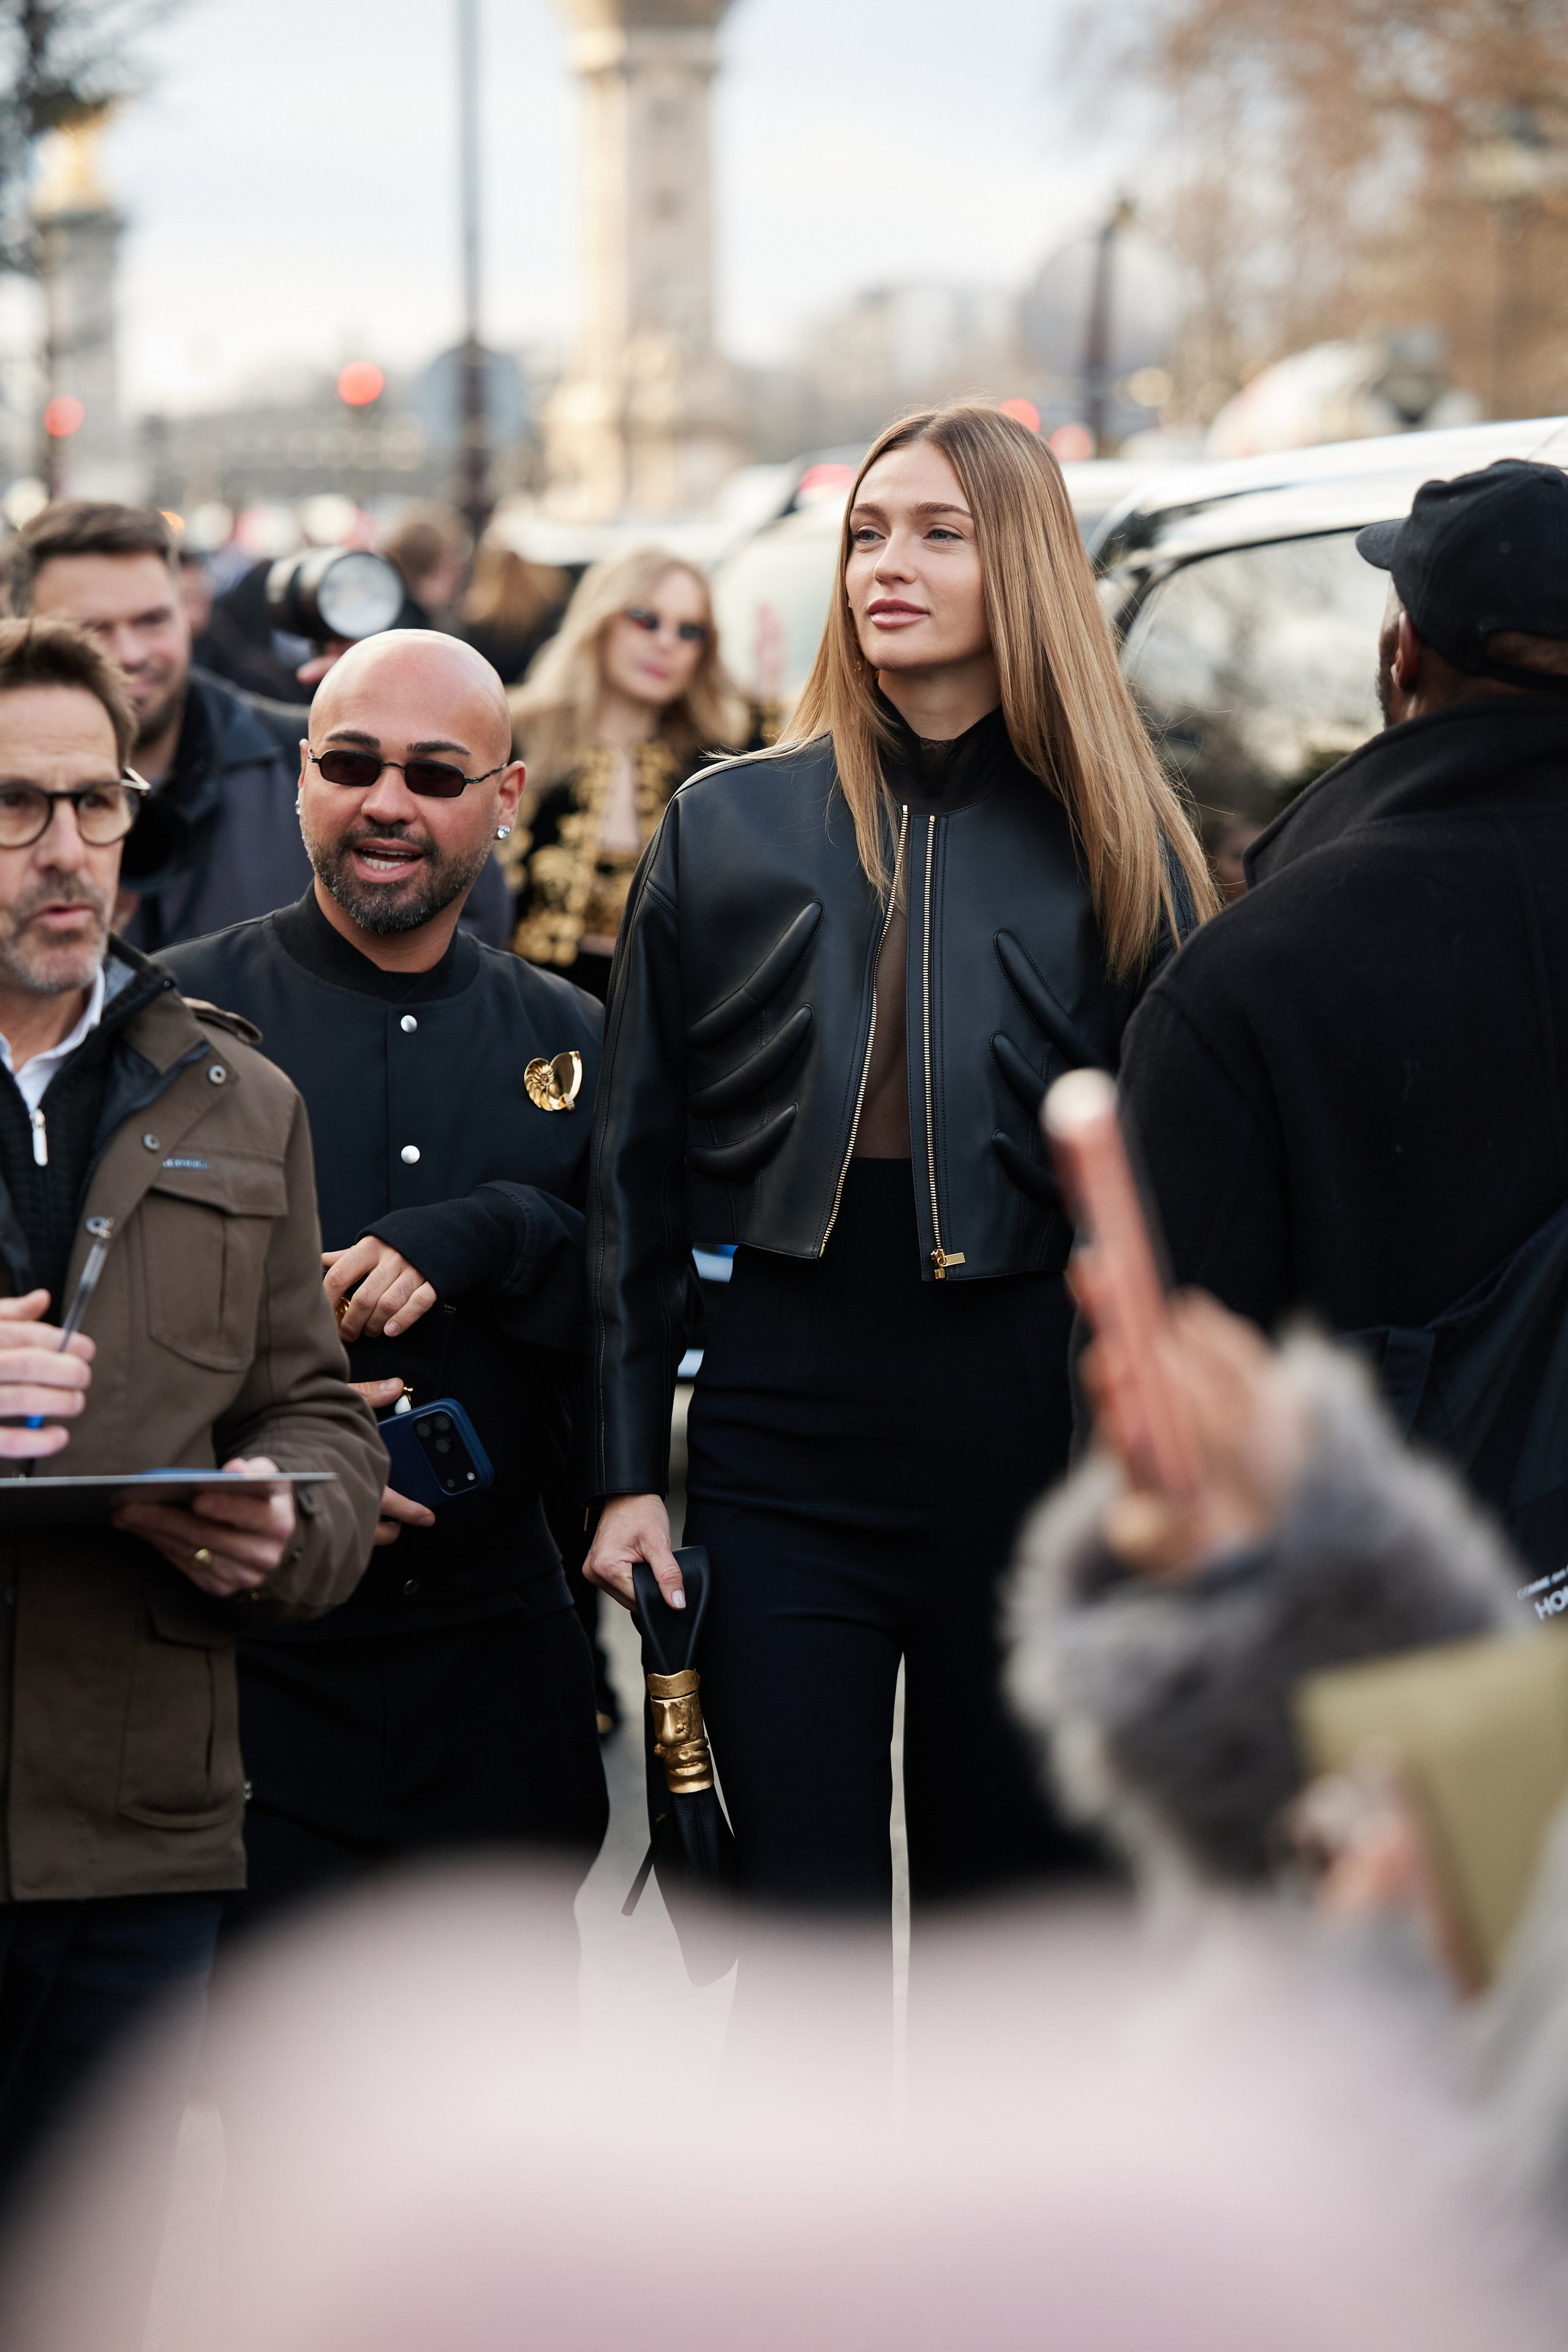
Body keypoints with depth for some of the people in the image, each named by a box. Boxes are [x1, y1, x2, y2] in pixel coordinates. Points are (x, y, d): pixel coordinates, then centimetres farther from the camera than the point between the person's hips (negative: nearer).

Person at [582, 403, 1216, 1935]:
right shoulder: (728, 828, 6)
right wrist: (626, 1471, 1)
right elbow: (633, 1172, 7)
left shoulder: (1110, 849, 5)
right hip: (782, 1426, 0)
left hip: (1027, 1428, 0)